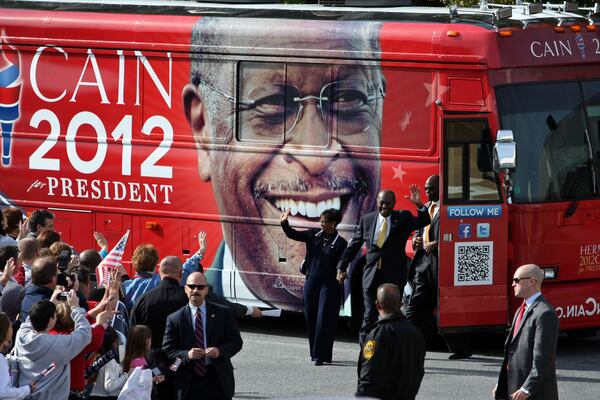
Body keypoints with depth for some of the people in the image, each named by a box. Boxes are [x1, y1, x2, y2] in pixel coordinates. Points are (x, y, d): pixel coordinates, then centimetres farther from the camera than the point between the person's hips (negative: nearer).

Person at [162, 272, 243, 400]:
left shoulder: (223, 314, 7)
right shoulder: (174, 319, 5)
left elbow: (236, 341, 8)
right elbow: (167, 350, 3)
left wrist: (220, 351, -13)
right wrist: (186, 355, -17)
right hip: (189, 387, 0)